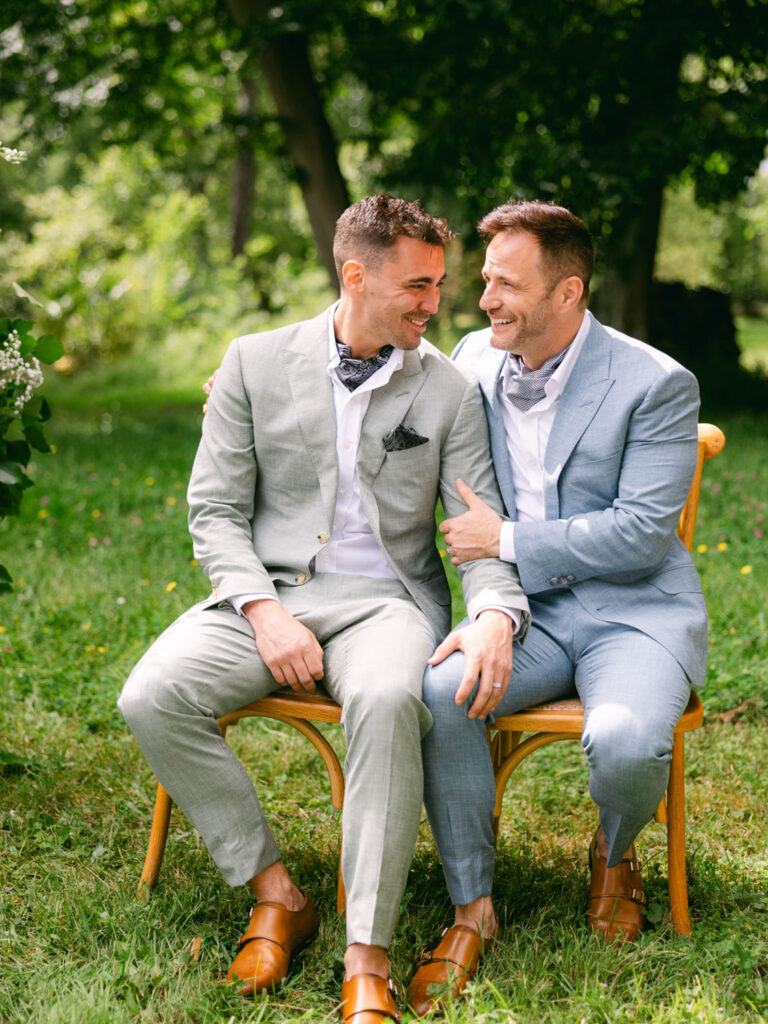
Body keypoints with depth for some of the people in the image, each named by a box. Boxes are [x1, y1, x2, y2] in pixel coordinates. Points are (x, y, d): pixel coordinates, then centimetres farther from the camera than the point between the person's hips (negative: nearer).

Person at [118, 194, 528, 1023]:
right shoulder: (255, 363, 6)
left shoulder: (449, 390, 6)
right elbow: (216, 509, 3)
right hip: (267, 591, 2)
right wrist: (264, 613, -14)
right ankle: (274, 892, -8)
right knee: (151, 698, -25)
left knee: (388, 701, -37)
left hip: (385, 598, -1)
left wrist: (496, 615, -20)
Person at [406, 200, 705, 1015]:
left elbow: (642, 533, -15)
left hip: (634, 611, -3)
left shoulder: (657, 384, -9)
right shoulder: (474, 362, 6)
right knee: (437, 692, -28)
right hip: (523, 610, 4)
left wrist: (506, 540, -13)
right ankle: (472, 909, -10)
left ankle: (614, 855, 6)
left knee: (625, 740, -33)